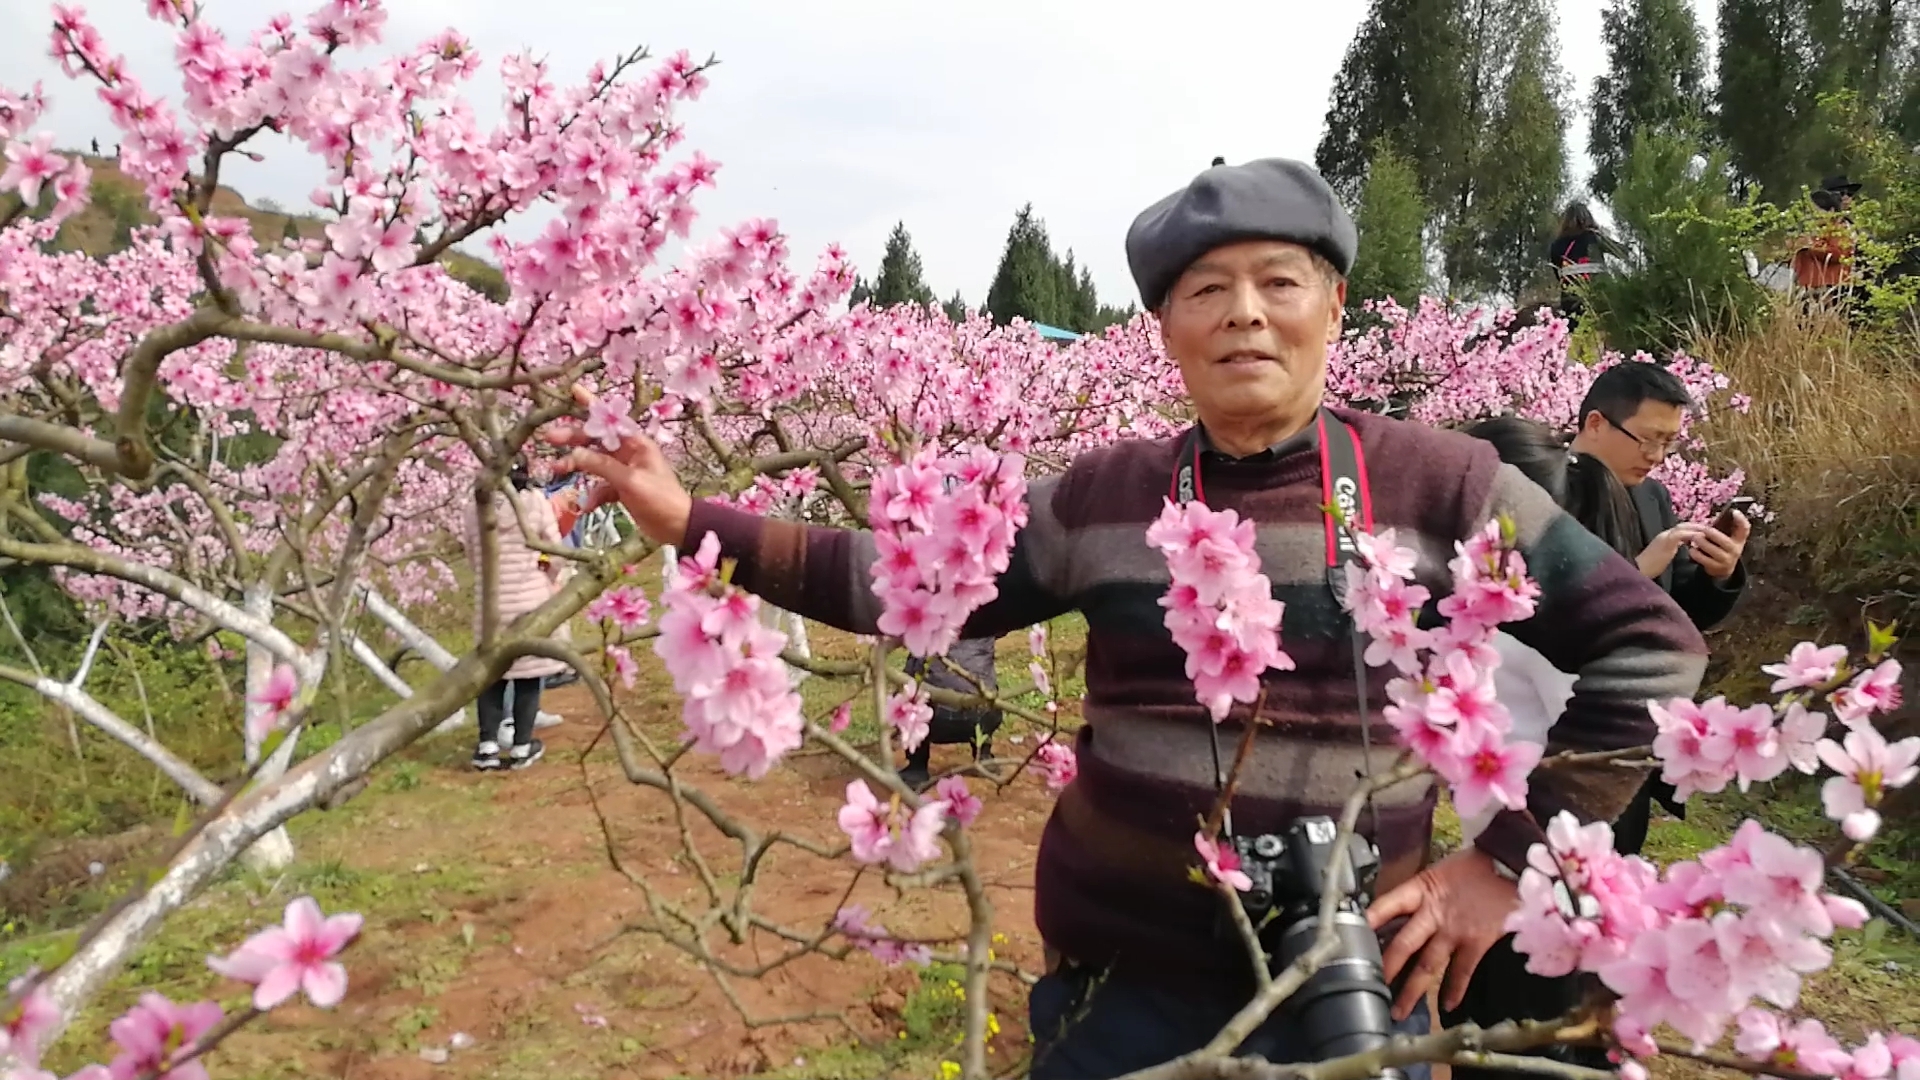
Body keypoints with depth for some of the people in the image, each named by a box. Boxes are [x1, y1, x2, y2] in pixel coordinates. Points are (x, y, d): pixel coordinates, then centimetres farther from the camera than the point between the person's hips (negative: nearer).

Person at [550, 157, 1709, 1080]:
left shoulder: (1436, 485, -7)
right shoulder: (1104, 495, -2)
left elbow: (1648, 645, -2)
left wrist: (1510, 856, -7)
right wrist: (691, 519, -4)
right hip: (1122, 969, 2)